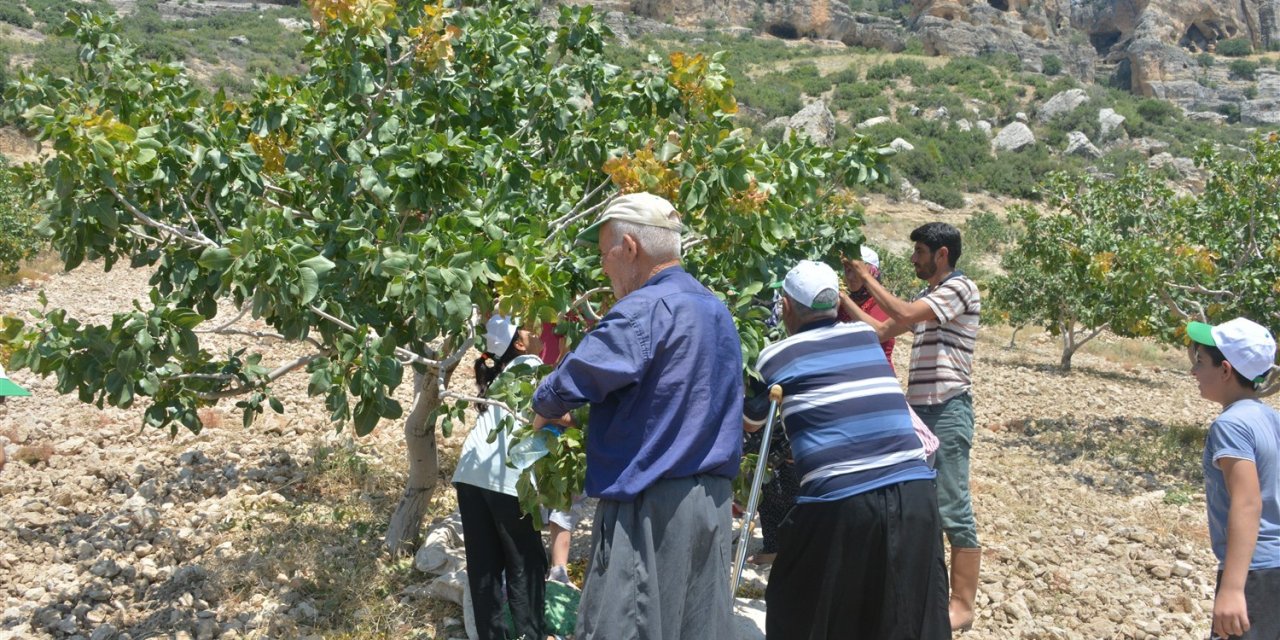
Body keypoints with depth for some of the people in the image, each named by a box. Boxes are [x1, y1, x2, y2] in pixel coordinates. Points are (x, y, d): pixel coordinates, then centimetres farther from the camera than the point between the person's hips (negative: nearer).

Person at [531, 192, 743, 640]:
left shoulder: (645, 310, -14)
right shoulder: (718, 310, 15)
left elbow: (570, 383, -18)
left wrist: (544, 411, 4)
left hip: (649, 504, -9)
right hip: (713, 500, 9)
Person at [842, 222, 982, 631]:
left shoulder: (960, 287, -9)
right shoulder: (928, 297, 19)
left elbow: (904, 315, -22)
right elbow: (882, 330, 19)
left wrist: (867, 278, -12)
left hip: (947, 411, -9)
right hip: (919, 410, 10)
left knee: (953, 510, -7)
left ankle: (962, 606, -2)